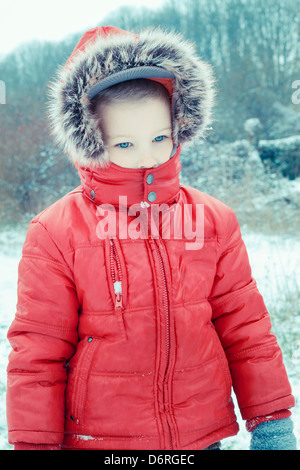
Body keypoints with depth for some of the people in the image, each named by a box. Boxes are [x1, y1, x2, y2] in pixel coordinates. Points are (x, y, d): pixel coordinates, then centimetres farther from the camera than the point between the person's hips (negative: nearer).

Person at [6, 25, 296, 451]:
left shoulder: (214, 221, -3)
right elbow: (36, 352, -7)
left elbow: (245, 327, 3)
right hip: (96, 436, -2)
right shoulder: (56, 234, -11)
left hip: (202, 431, 3)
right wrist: (36, 443, -5)